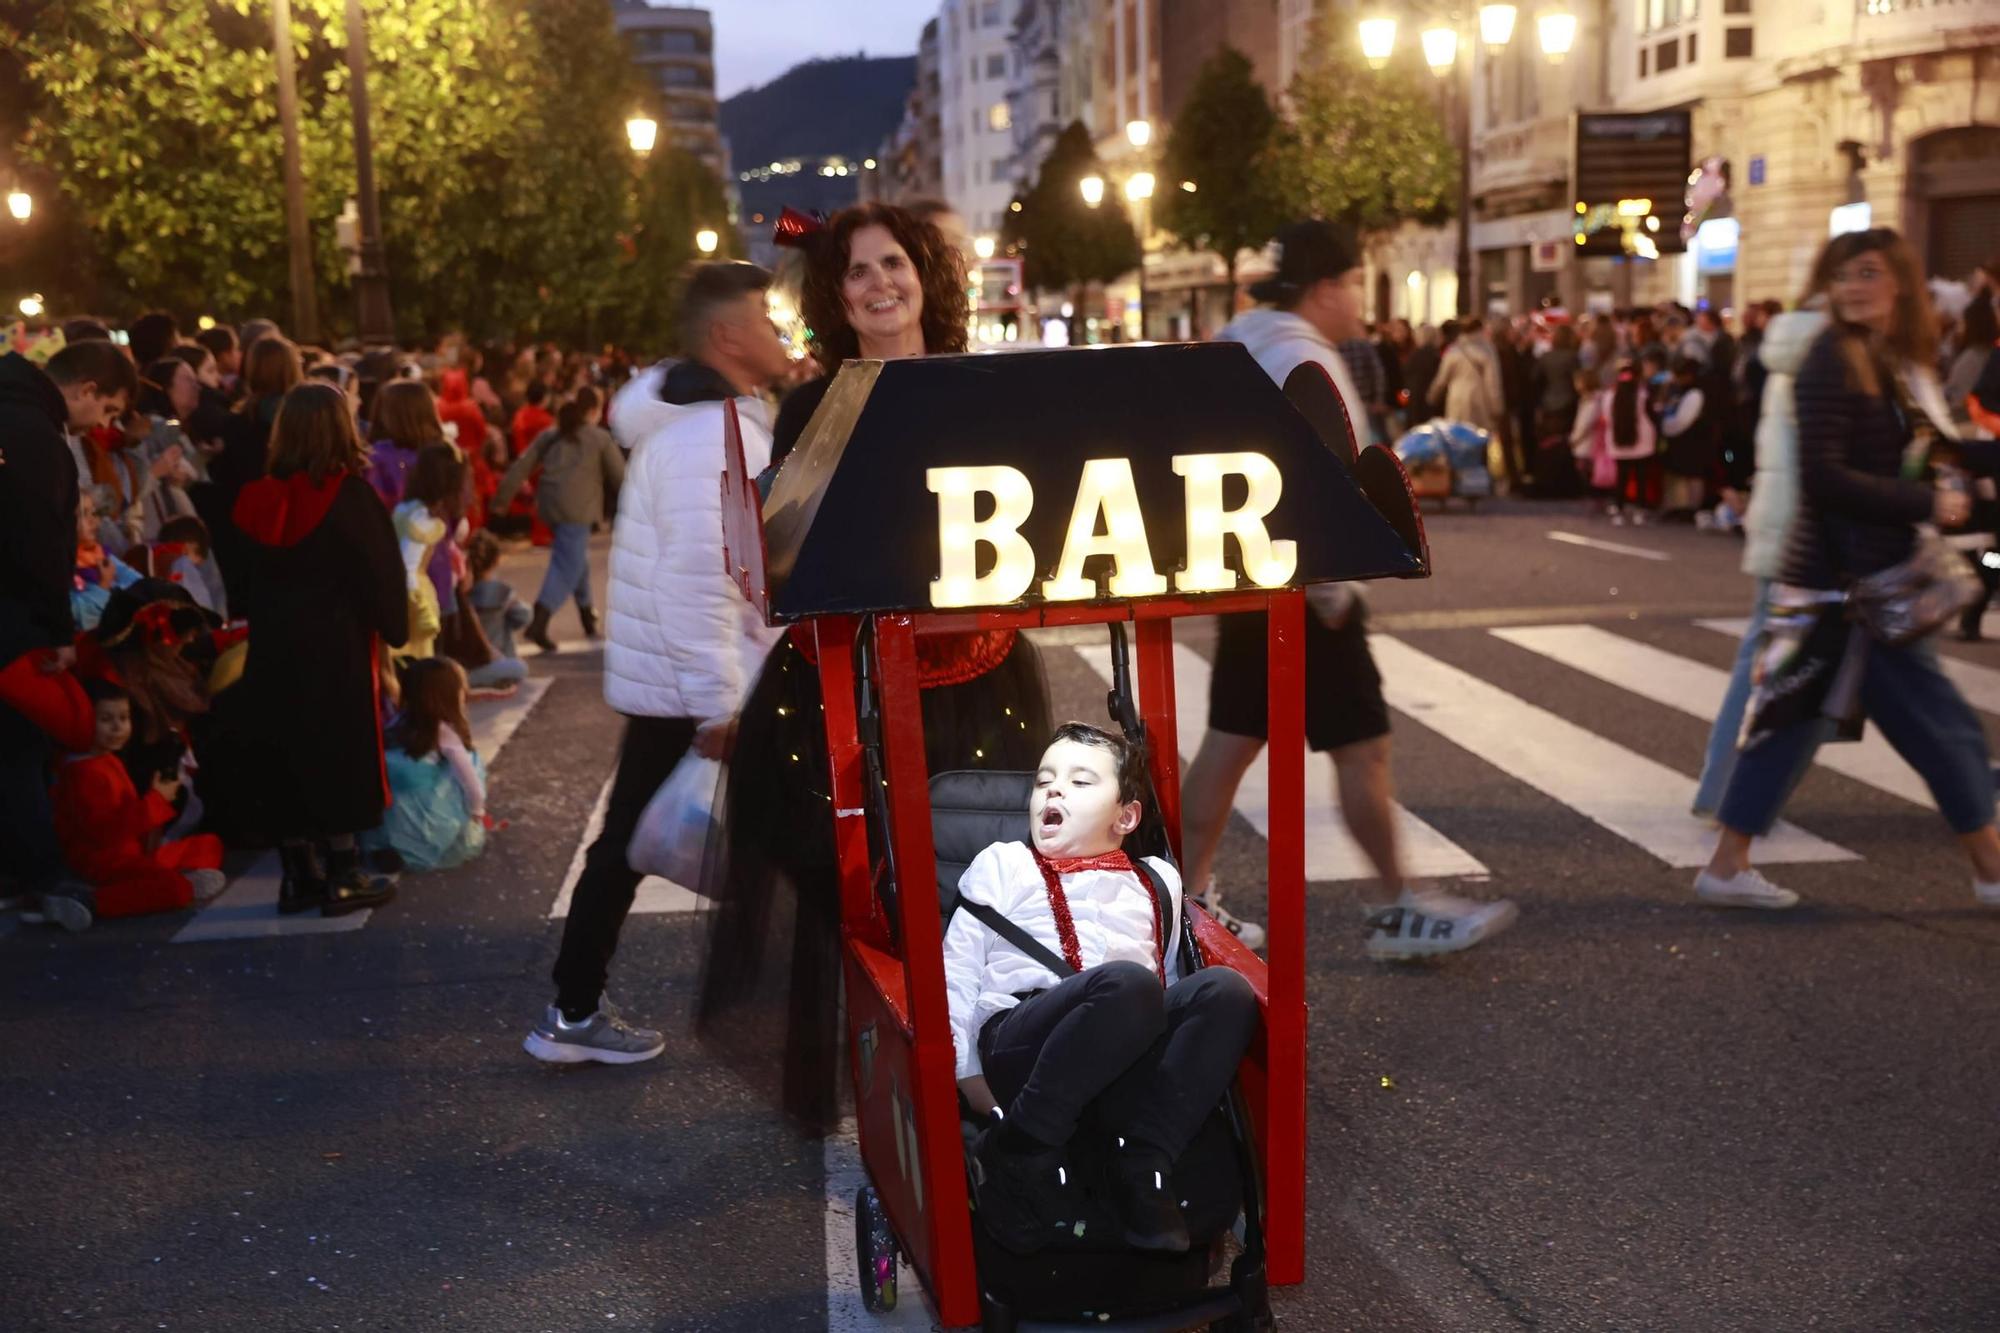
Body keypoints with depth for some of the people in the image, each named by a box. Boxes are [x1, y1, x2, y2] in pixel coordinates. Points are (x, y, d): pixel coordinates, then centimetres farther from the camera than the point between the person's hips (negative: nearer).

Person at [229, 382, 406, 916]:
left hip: (274, 648, 5)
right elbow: (382, 572, -11)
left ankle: (299, 875, 15)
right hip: (336, 648, -5)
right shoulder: (351, 496, -12)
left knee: (285, 760, 10)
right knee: (340, 758, 2)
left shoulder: (259, 499, 4)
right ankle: (342, 879, 5)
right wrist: (395, 630, 1)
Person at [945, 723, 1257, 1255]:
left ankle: (1143, 1169, -25)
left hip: (1131, 1065, 3)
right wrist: (971, 1080, 1)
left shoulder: (1157, 881, 29)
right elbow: (957, 975, 14)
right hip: (1019, 1044, -3)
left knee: (1225, 989, -25)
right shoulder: (1003, 864, 22)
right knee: (1127, 983, -34)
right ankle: (1017, 1152, -22)